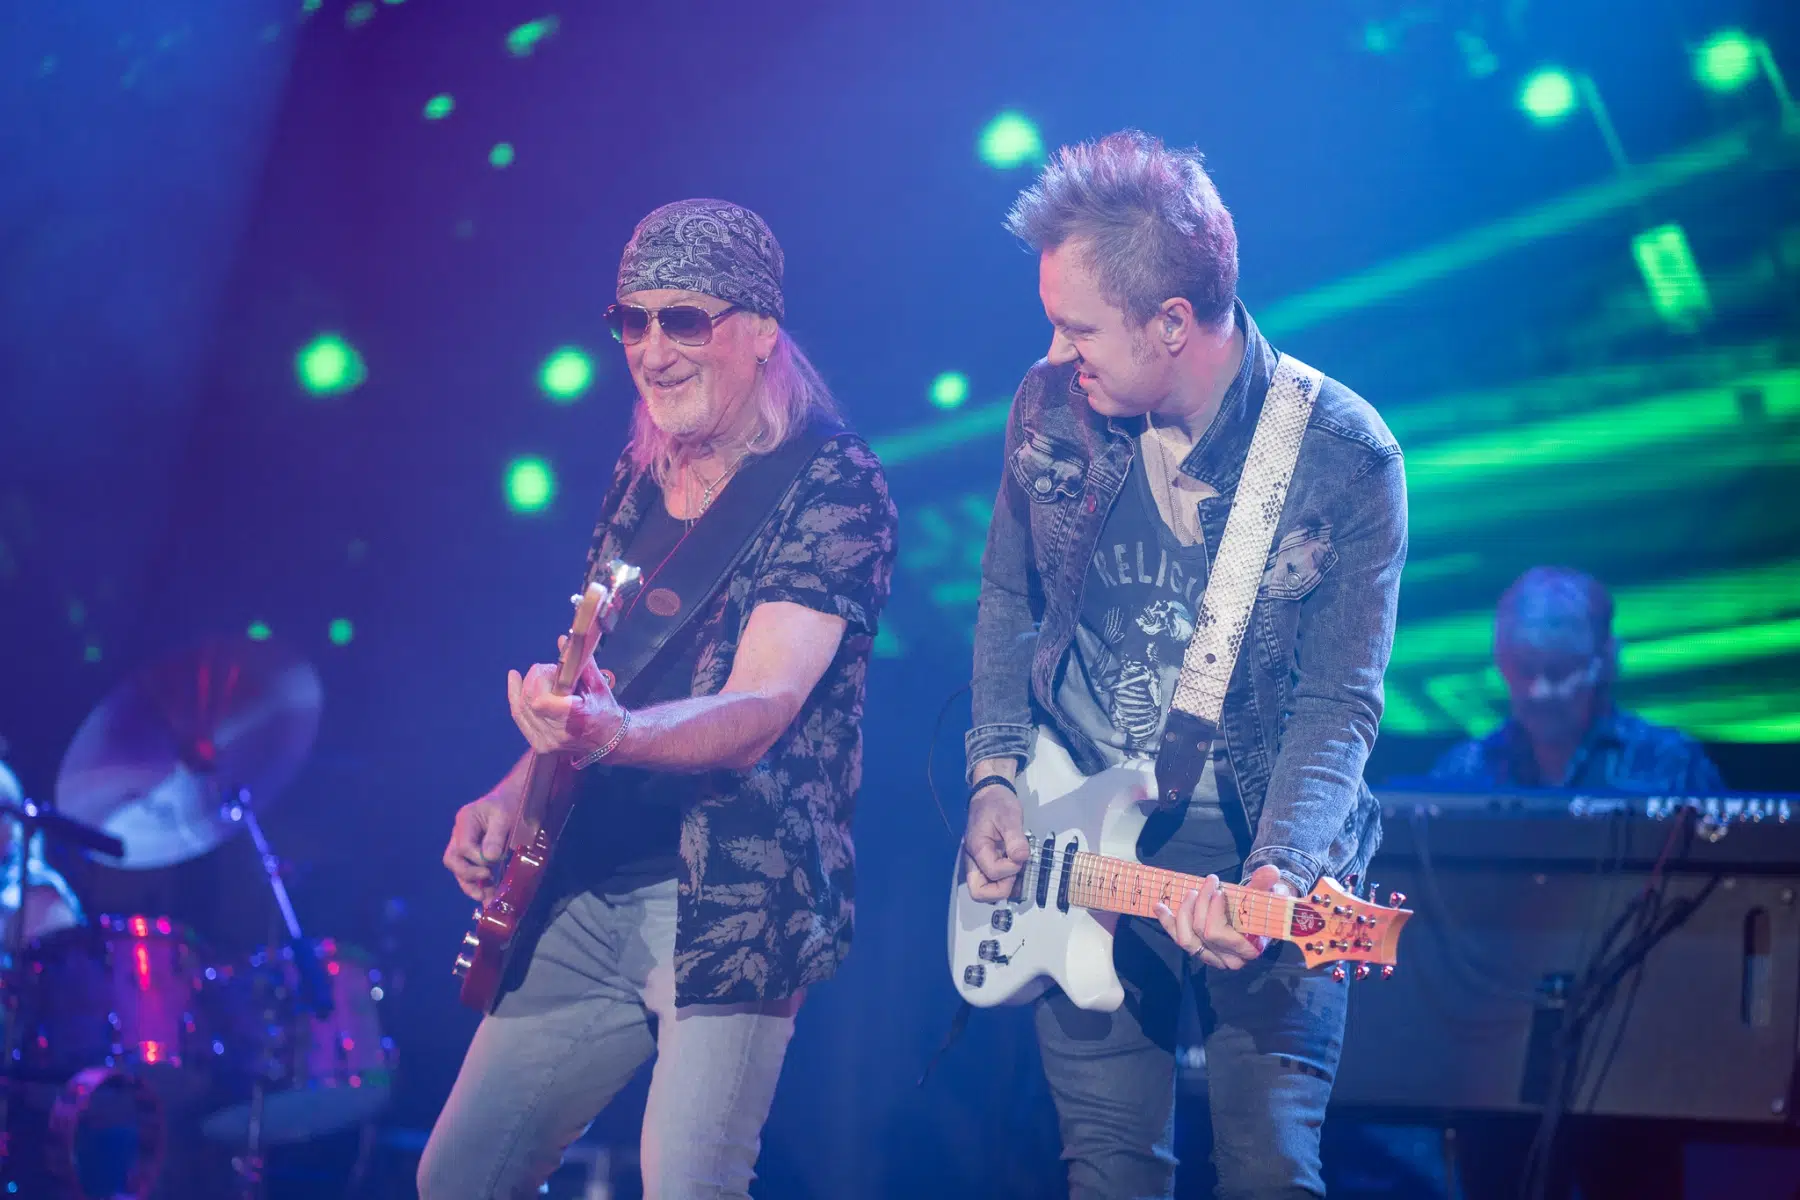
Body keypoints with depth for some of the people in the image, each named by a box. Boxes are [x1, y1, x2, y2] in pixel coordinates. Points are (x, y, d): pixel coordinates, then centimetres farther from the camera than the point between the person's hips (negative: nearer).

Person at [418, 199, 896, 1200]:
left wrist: (607, 736, -39)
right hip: (588, 891, 8)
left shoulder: (832, 486, -10)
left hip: (733, 905, -8)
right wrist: (513, 797, 5)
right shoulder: (643, 478, 13)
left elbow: (760, 712, -21)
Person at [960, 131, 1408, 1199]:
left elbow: (1339, 707, -14)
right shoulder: (1051, 410, -2)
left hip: (1261, 862, -3)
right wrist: (996, 776, 0)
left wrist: (1273, 875, -29)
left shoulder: (1347, 459, -15)